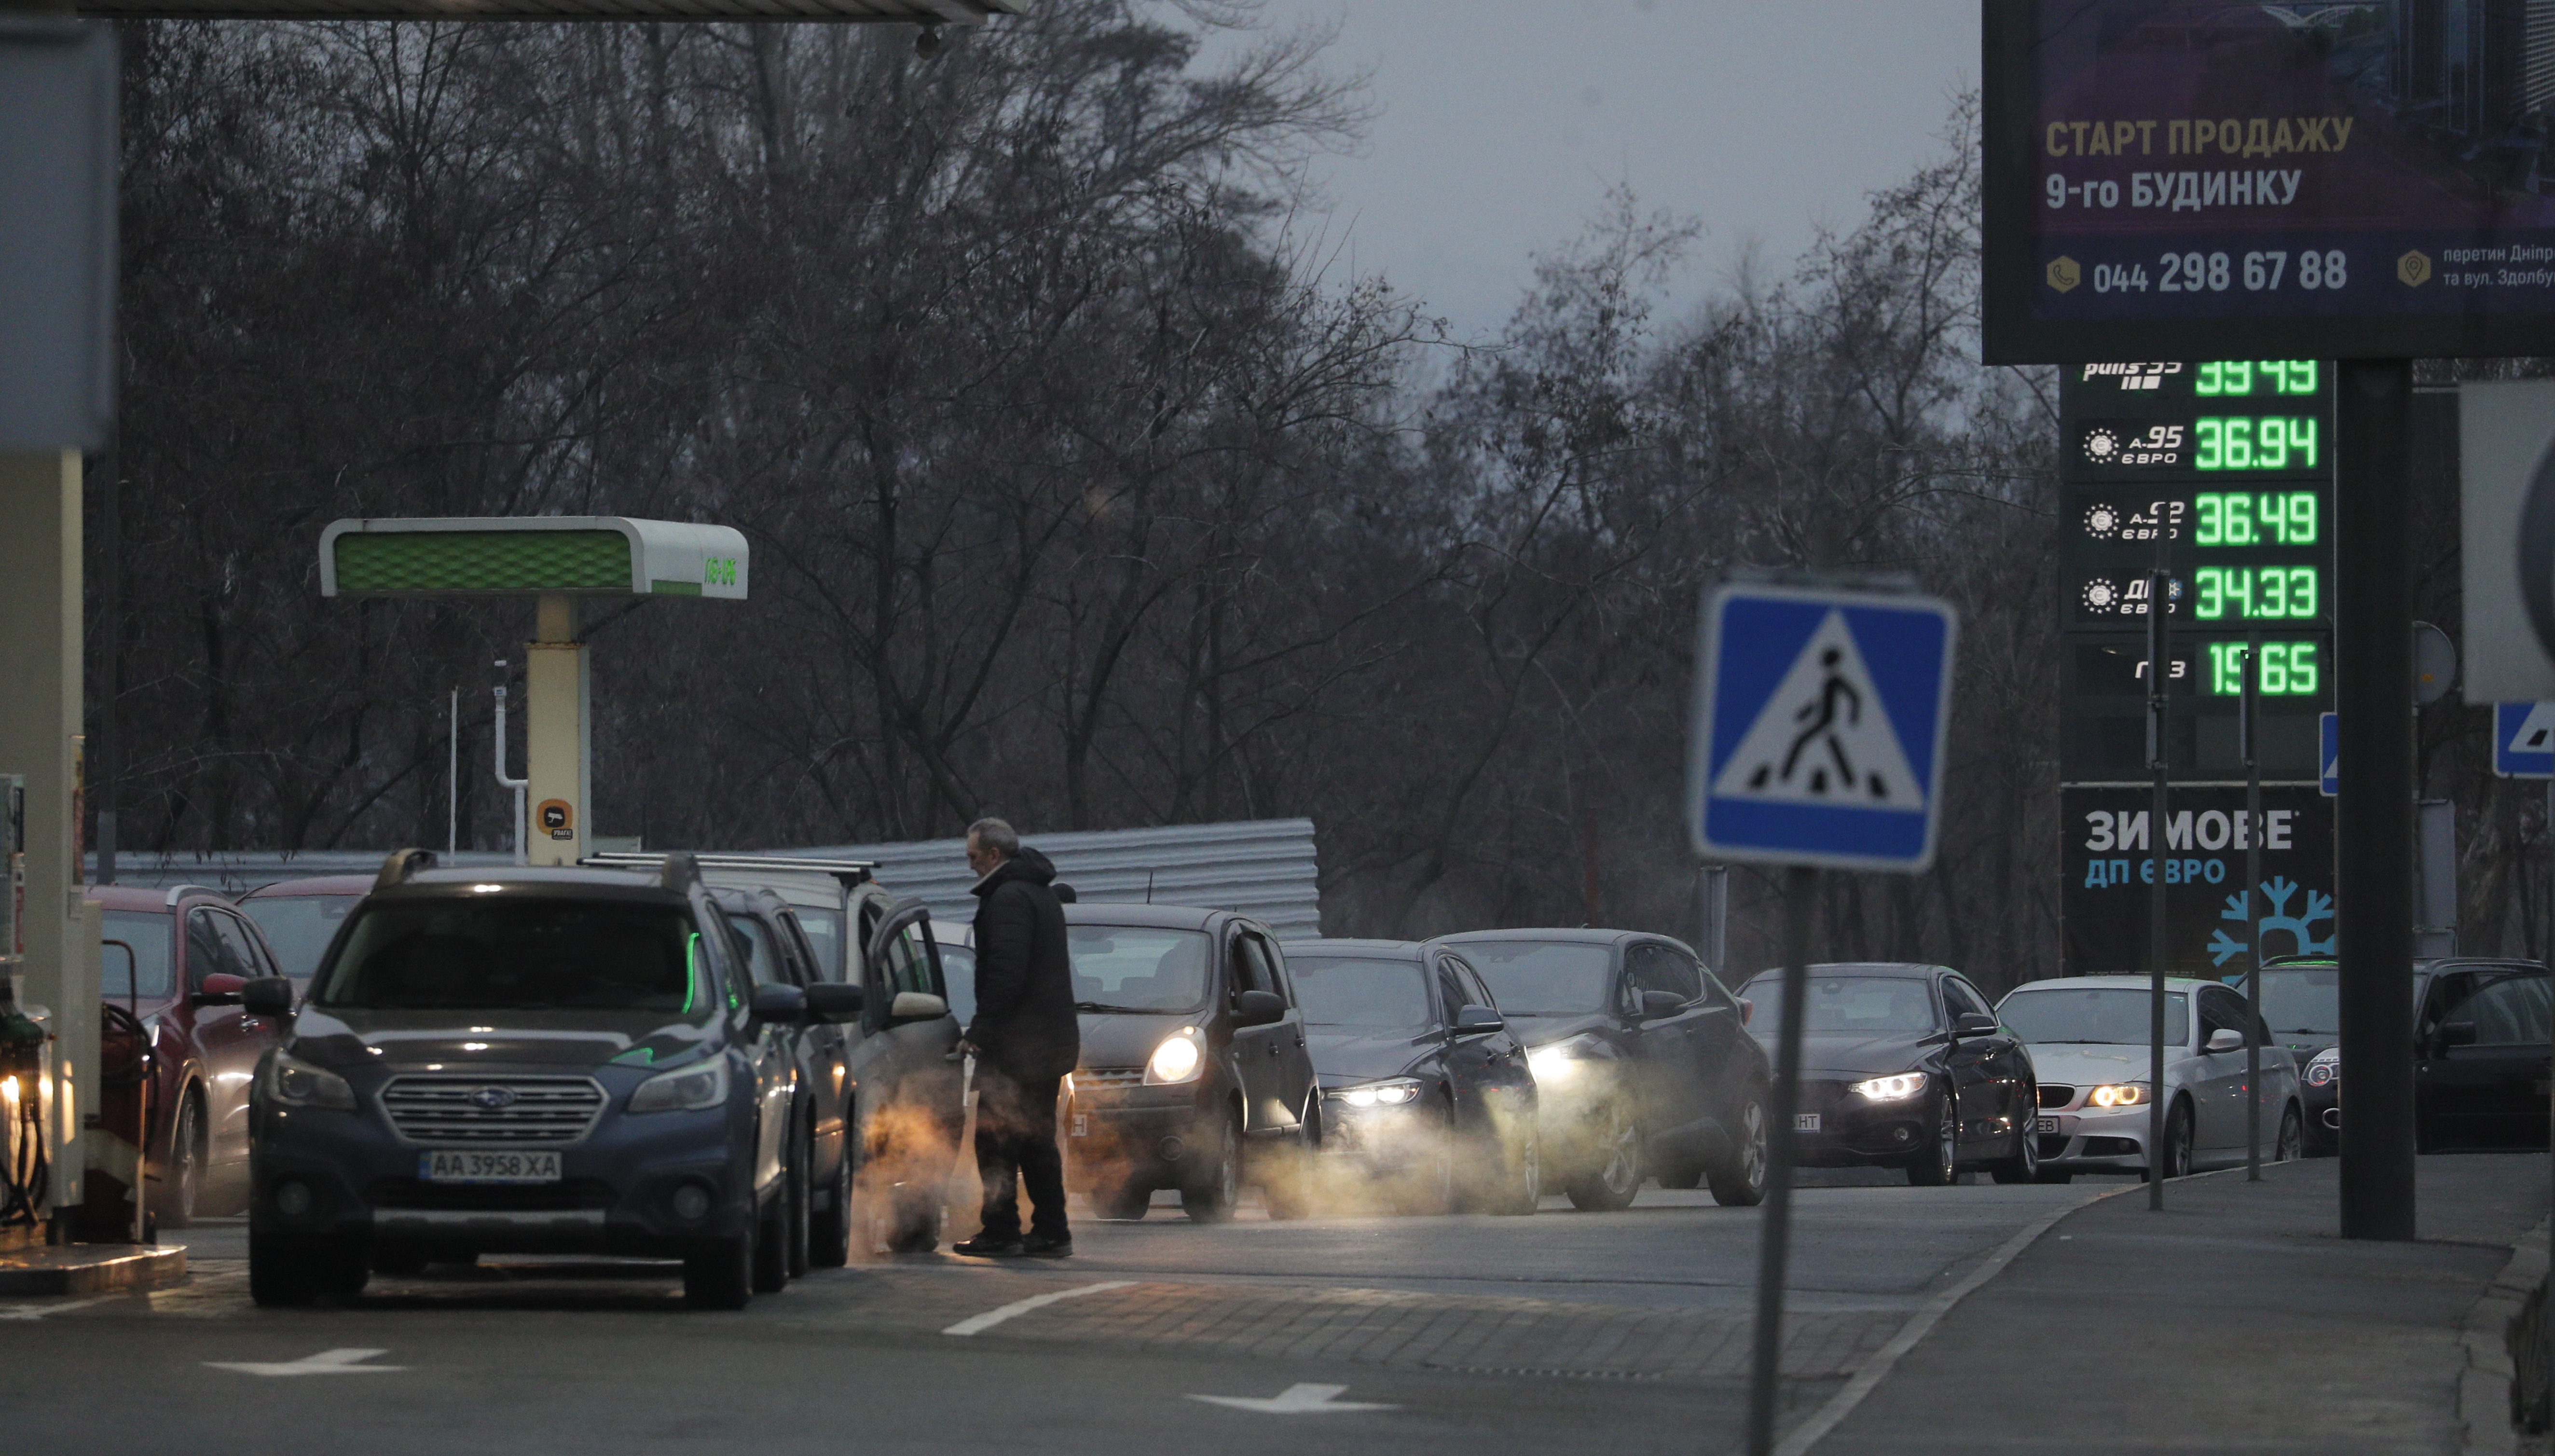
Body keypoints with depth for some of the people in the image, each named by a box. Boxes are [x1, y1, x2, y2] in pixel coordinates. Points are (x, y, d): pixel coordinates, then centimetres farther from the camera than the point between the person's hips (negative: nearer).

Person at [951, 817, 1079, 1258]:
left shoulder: (1009, 899, -13)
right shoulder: (1042, 895, 19)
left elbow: (1006, 973, -22)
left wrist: (980, 1030, -18)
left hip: (1016, 1044, -10)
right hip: (1051, 1039, 10)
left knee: (996, 1139, -6)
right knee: (1037, 1140, 13)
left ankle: (1001, 1231, -8)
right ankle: (1050, 1232, 13)